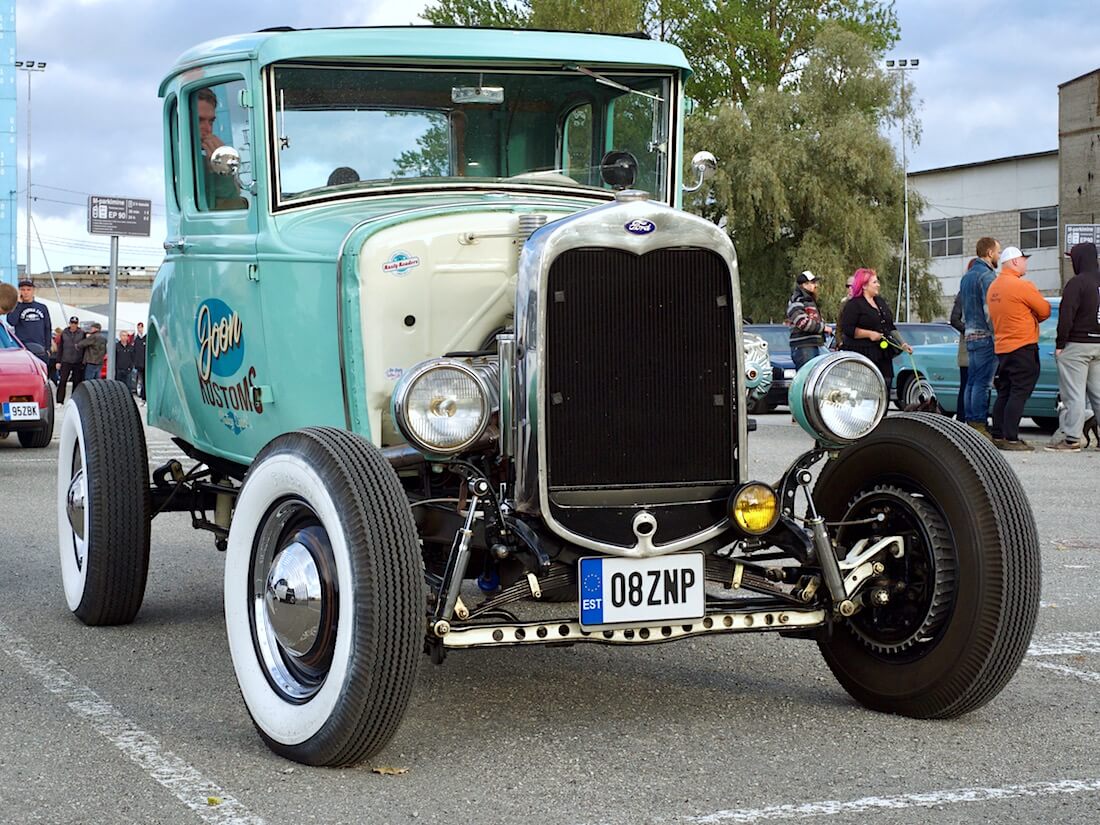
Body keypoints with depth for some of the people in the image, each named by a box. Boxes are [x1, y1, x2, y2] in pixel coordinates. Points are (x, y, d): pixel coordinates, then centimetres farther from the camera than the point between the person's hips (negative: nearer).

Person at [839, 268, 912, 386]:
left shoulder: (881, 302, 18)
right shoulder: (853, 305, -7)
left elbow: (890, 327, 25)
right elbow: (846, 329, -16)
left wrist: (902, 344, 16)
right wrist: (869, 334, -19)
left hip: (883, 356, 8)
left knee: (885, 387, 4)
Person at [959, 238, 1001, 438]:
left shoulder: (967, 276, 18)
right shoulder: (987, 275, -11)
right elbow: (989, 309, -18)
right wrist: (997, 336, -17)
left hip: (970, 335, 9)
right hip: (985, 335, -9)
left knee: (972, 382, 9)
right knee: (983, 382, -9)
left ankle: (970, 423, 10)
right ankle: (979, 424, -11)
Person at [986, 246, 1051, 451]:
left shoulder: (993, 287, 11)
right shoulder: (1022, 286, -14)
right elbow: (1045, 311, -9)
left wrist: (1025, 317, 11)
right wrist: (1032, 317, 11)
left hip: (1001, 347, 8)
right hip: (1023, 347, -8)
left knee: (1004, 393, 13)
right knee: (1019, 393, -6)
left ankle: (997, 436, 14)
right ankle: (1010, 438, -9)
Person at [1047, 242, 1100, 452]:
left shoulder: (1077, 283, -13)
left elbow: (1066, 316, -17)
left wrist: (1060, 344, -11)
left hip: (1076, 345, -8)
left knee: (1073, 394, -6)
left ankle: (1072, 439, -7)